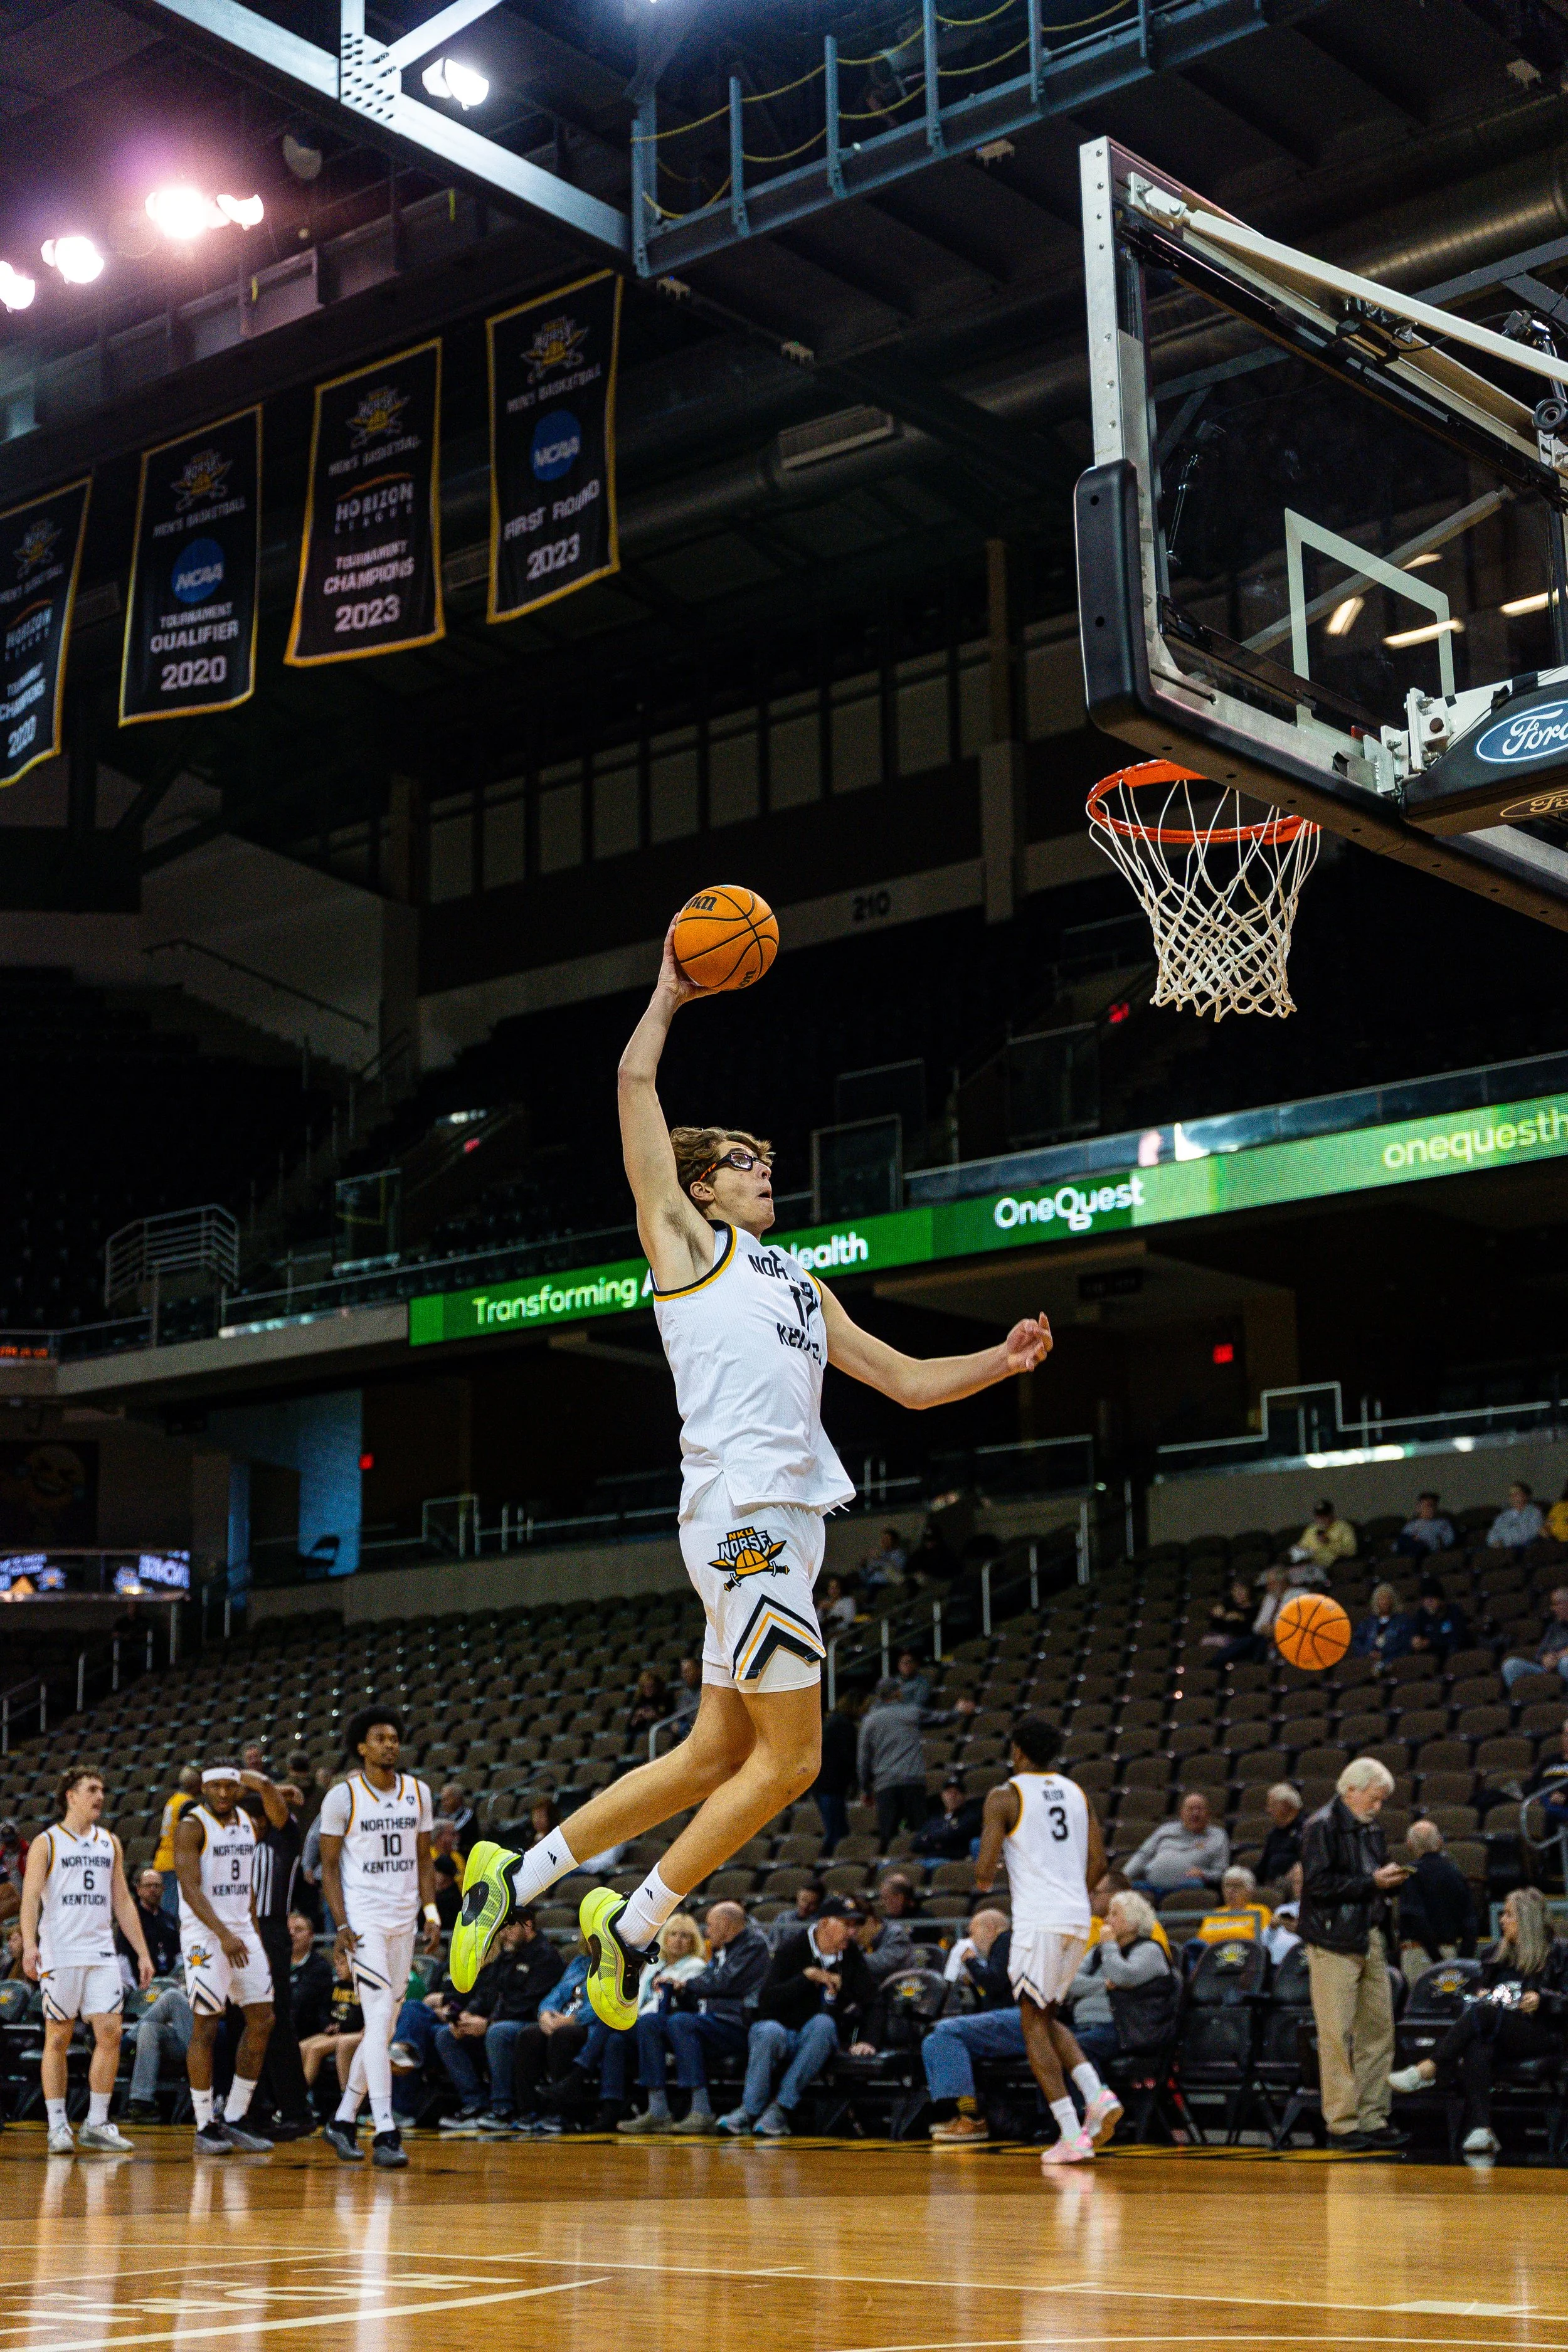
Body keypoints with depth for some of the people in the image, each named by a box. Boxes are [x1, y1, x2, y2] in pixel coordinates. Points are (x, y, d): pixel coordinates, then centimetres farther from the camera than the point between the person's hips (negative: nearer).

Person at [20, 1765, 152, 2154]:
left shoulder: (110, 1843, 16)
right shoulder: (46, 1843, 1)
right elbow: (31, 1896, -8)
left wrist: (143, 1952, 12)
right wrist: (29, 1943, -24)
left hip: (101, 1953, 4)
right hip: (59, 1955, -4)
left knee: (110, 2034, -5)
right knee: (58, 2039, 0)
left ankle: (96, 2124, 3)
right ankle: (57, 2126, 7)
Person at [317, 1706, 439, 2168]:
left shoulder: (418, 1792, 9)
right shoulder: (343, 1796, -5)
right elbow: (329, 1865, -3)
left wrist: (431, 1912, 3)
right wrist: (341, 1924, -12)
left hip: (404, 1921, 6)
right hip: (364, 1920, -6)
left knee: (385, 2027, 10)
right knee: (380, 2020, -15)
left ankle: (344, 2119, 24)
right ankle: (384, 2133, -17)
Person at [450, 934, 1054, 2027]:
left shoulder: (799, 1283, 27)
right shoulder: (686, 1239, 7)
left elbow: (908, 1380, 26)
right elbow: (637, 1084, 4)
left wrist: (999, 1361, 12)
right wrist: (670, 992, 16)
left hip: (787, 1520, 8)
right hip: (745, 1510, -8)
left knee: (718, 1754, 10)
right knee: (791, 1758, -6)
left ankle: (518, 1875, 16)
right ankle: (637, 1923, 4)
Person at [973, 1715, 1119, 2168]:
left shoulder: (1005, 1796, -3)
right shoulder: (1077, 1794, 15)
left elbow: (985, 1869, -8)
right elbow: (1098, 1863, 12)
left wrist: (984, 1881, 14)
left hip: (1038, 1921, -6)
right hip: (1079, 1919, 6)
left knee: (1034, 2026, 3)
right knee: (1047, 2016, 21)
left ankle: (1072, 2136, -6)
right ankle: (1099, 2096, 1)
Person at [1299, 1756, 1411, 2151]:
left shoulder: (1371, 1829, 17)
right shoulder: (1323, 1826, -8)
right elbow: (1317, 1883, -17)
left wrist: (1391, 1879, 1)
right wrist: (1372, 1882, -16)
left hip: (1371, 1939, 8)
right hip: (1335, 1944, -8)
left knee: (1378, 2030, 7)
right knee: (1337, 2035, -4)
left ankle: (1372, 2119, 14)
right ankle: (1341, 2123, 0)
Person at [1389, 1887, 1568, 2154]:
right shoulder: (1499, 1952, 22)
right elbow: (1483, 1988, 29)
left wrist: (1541, 1999, -17)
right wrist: (1482, 1995, 6)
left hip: (1544, 2035, -4)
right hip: (1499, 2034, 4)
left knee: (1484, 2012, -33)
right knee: (1477, 2050, -35)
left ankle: (1428, 2070, -35)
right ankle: (1481, 2130, -49)